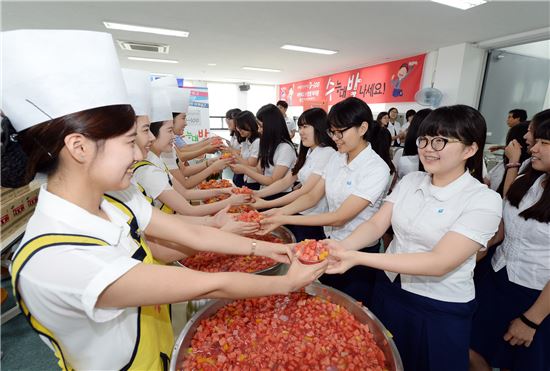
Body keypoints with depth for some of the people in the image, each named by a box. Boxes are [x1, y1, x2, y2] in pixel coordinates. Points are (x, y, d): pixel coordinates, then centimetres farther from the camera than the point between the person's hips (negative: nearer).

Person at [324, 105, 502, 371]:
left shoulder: (484, 201, -18)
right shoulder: (410, 181, -3)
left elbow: (439, 263, -28)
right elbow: (377, 223, -8)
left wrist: (358, 258, -36)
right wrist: (343, 245, -30)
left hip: (441, 310, -4)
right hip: (389, 291, 4)